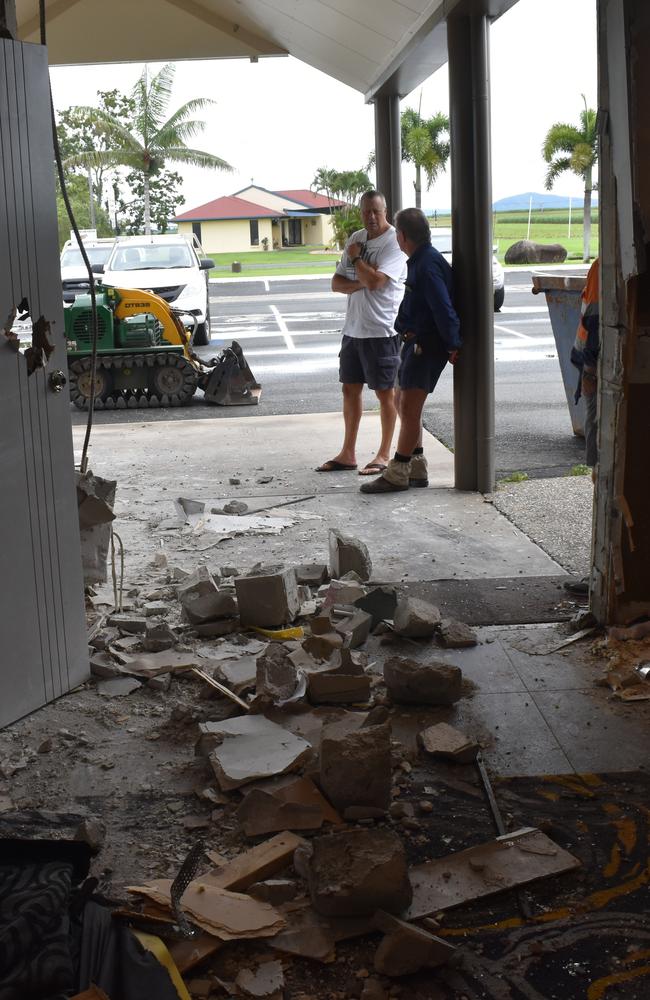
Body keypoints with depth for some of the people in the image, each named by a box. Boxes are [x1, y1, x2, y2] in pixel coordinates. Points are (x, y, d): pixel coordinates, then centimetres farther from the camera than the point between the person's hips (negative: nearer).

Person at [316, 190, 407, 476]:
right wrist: (361, 282, -10)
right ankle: (347, 454, 21)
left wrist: (356, 258, -8)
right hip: (353, 327, 8)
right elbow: (336, 282, 9)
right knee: (350, 389, 12)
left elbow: (375, 281, -24)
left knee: (385, 392, 2)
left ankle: (384, 455, 11)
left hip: (381, 330, -8)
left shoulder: (394, 243, -12)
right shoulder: (356, 238, 12)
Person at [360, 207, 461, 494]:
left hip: (427, 345, -11)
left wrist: (452, 345, -23)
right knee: (404, 405, 14)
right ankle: (416, 468, 20)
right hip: (415, 342, 11)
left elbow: (443, 308, -23)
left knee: (409, 407, -10)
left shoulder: (428, 264, -18)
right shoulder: (418, 261, 14)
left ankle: (397, 473, -7)